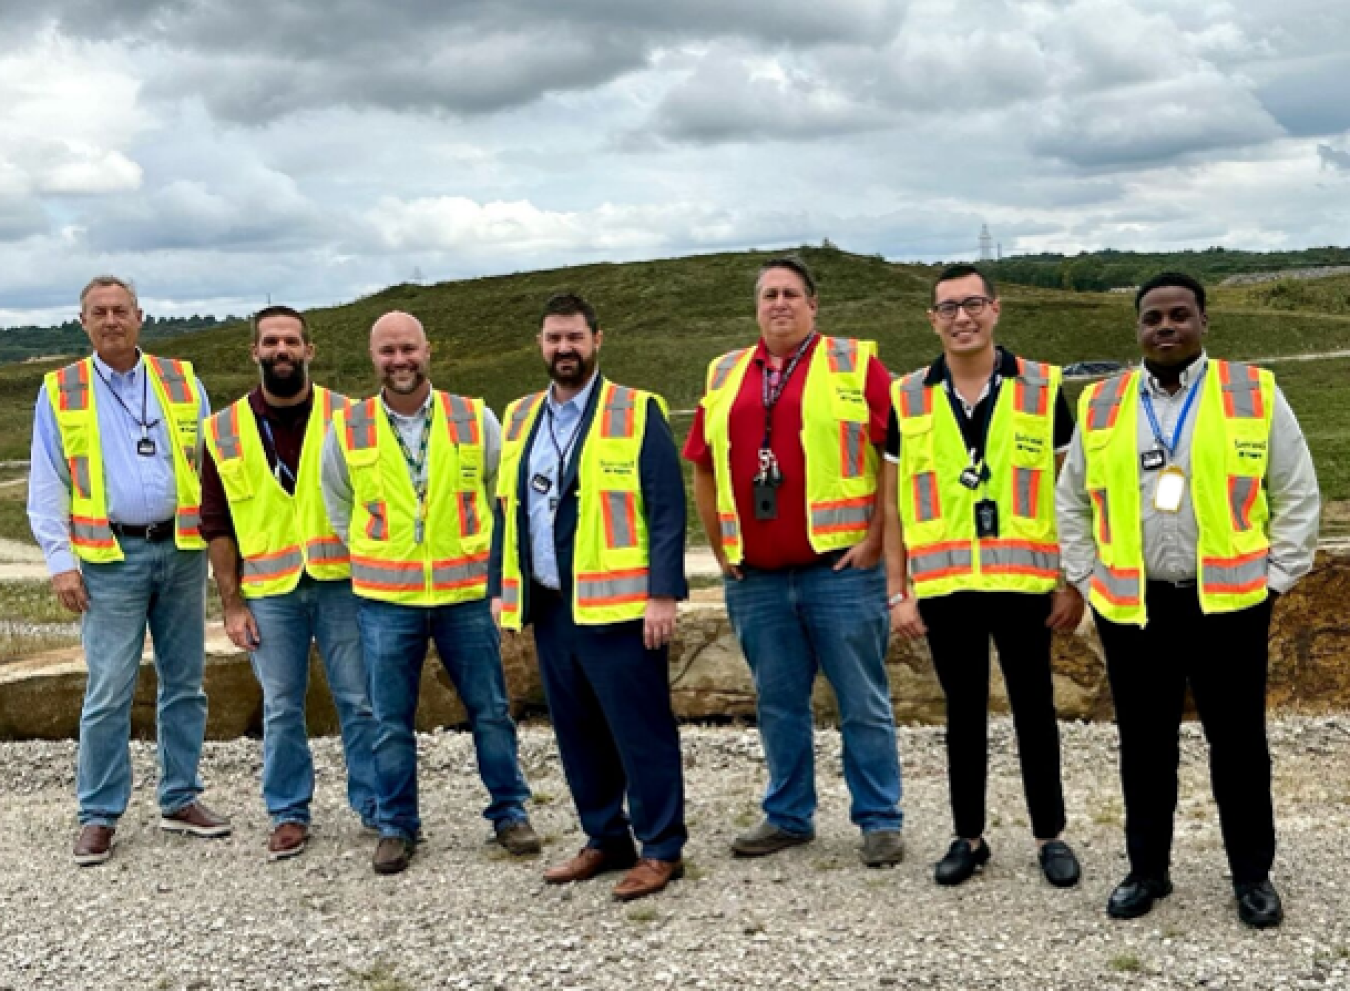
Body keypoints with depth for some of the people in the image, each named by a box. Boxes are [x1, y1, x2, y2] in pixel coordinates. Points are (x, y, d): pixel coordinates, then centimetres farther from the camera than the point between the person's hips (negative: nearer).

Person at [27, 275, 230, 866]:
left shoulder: (181, 381, 9)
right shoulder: (59, 393, 5)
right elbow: (47, 487, 3)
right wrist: (60, 561, -6)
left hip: (181, 551, 2)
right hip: (111, 558, -2)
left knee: (184, 683, 9)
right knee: (109, 692, -3)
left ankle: (180, 801, 21)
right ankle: (99, 816, 9)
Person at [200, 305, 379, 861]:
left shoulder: (344, 417, 0)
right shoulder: (225, 431, 4)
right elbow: (217, 524, 5)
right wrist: (232, 603, 1)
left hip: (340, 581, -1)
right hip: (269, 591, 1)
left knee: (360, 700, 4)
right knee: (281, 709, 8)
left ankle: (375, 805, 18)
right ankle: (289, 814, 22)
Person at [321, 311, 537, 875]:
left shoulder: (475, 420, -1)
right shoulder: (346, 430, -1)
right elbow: (340, 511, 12)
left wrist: (480, 553, 7)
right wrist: (376, 558, 8)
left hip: (467, 592, 0)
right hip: (385, 601, 0)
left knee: (491, 711, 8)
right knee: (391, 722, 7)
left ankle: (510, 813, 23)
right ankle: (395, 826, 22)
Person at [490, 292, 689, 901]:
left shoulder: (637, 413, -4)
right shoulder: (520, 418, 14)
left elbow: (667, 509, -9)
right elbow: (506, 509, 18)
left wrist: (664, 594, -15)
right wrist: (501, 588, 12)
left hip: (618, 605, -6)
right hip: (548, 606, 6)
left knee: (641, 731, 0)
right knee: (577, 732, 13)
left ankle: (661, 849, 11)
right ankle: (605, 840, 26)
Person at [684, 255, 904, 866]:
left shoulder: (855, 364, 0)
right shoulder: (725, 375, 13)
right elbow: (703, 468, 17)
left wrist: (874, 538, -9)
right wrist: (720, 547, 11)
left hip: (840, 567, -4)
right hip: (754, 578, 4)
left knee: (863, 701, 3)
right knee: (778, 702, 13)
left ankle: (879, 820, 14)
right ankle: (788, 816, 25)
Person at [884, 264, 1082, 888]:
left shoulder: (1042, 389, 0)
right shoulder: (907, 399, 3)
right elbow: (894, 504, 5)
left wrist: (1073, 583, -2)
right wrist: (897, 593, 1)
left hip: (1024, 583, -1)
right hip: (943, 587, 1)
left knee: (1034, 710, 9)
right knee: (963, 713, 12)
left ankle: (1050, 836, 22)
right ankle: (968, 836, 24)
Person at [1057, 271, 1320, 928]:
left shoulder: (1257, 394, 1)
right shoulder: (1100, 406, 7)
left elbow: (1297, 497, 3)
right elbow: (1072, 504, 14)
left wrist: (1273, 580, -2)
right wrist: (1088, 579, 6)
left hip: (1227, 602, -2)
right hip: (1131, 607, 2)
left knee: (1238, 743, 7)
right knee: (1144, 745, 11)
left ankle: (1253, 875, 22)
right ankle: (1146, 869, 25)